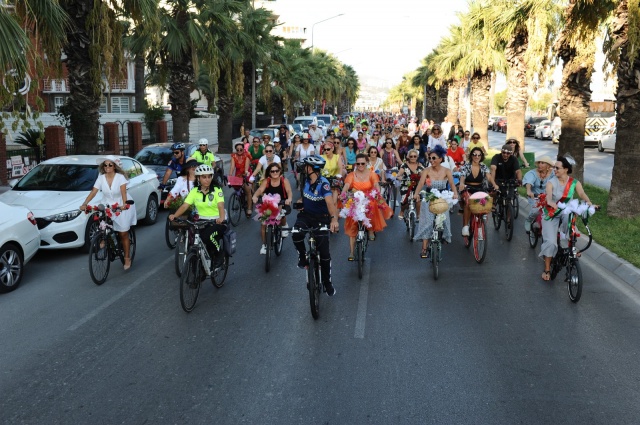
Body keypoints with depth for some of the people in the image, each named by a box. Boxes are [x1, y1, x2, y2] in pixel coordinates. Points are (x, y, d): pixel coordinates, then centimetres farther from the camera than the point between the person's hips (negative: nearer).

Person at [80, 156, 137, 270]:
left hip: (122, 207, -3)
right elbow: (93, 192, -14)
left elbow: (123, 192, -28)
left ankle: (127, 258, 14)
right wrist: (84, 204, -28)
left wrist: (124, 204, -45)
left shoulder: (120, 177, -15)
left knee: (123, 234, 0)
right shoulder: (101, 178, -6)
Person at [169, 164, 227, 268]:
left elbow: (221, 205, -22)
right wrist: (174, 215, -27)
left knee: (207, 236, -32)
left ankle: (219, 254, -2)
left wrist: (221, 218, -44)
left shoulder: (217, 190, -6)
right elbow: (185, 206, -7)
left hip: (217, 222, -4)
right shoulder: (194, 191, 3)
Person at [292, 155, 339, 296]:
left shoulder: (323, 183, -22)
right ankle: (303, 256, -2)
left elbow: (330, 202, -37)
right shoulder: (307, 180, -3)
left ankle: (327, 282, 14)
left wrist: (334, 218, -53)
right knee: (296, 235, -29)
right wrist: (300, 202, -5)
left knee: (324, 252, -4)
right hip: (306, 215, 4)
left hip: (321, 218, -4)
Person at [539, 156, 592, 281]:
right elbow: (548, 197, -33)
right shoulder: (551, 182, -15)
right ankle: (547, 269, 4)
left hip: (565, 212, 2)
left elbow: (582, 194, -25)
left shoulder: (574, 183, -8)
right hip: (551, 214, -2)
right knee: (550, 241, -13)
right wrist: (551, 203, -56)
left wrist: (588, 202, -47)